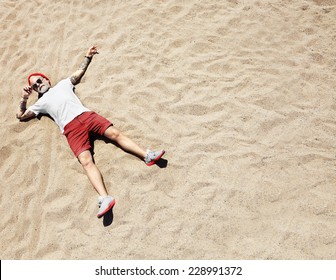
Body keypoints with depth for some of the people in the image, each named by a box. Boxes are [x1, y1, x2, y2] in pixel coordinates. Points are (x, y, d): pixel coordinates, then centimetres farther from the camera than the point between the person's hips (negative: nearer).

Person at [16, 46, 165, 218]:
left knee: (115, 133, -19)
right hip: (71, 128, -3)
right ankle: (104, 198, -41)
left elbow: (80, 72, 37)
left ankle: (147, 156, -22)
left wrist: (88, 57, 29)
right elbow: (20, 115, 31)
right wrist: (24, 98, 19)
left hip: (86, 115, 3)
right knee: (86, 161, -25)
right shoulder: (41, 102, 29)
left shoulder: (63, 84, 32)